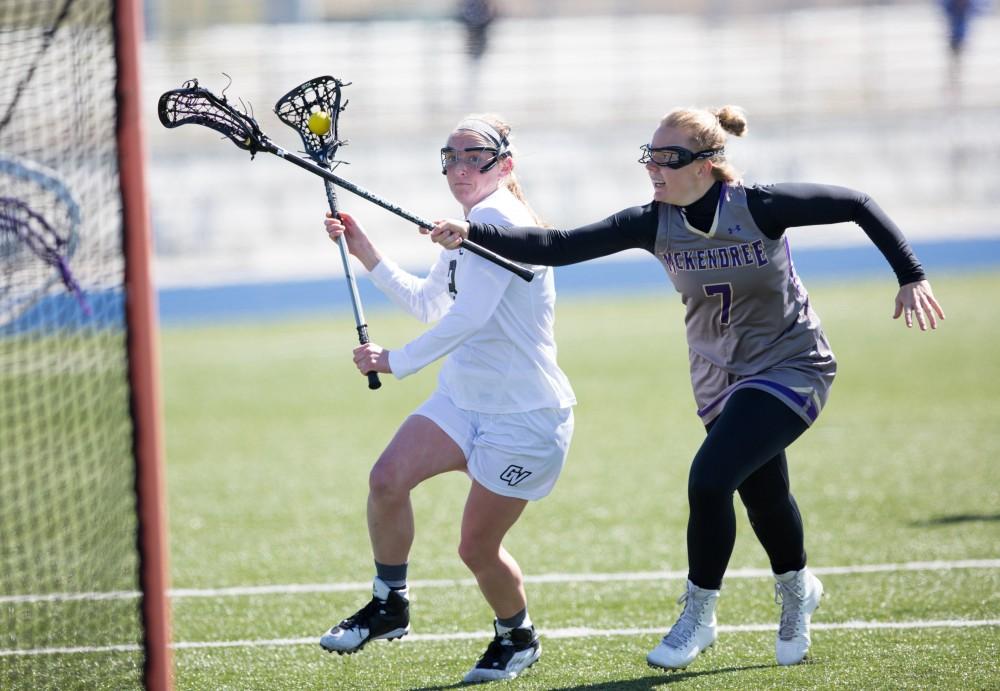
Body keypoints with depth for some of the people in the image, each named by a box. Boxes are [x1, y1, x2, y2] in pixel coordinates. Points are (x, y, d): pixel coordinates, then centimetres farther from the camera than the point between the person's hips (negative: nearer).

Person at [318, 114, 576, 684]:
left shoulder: (498, 217, -19)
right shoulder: (469, 228, 13)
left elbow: (468, 315, -28)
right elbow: (428, 304, 29)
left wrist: (398, 361, -24)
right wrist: (367, 254, 21)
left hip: (526, 417, -8)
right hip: (464, 398, 8)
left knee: (477, 547, -3)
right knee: (388, 478, -16)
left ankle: (518, 637, 25)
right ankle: (390, 605, 0)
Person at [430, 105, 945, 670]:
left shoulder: (759, 208, -24)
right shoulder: (654, 224, -13)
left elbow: (857, 206, -13)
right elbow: (559, 247, -19)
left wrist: (911, 277, -14)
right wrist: (473, 234, -31)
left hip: (791, 368, -5)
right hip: (722, 378, 5)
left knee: (709, 479, -20)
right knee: (763, 496, 17)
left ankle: (700, 617, -2)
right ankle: (798, 589, 49)